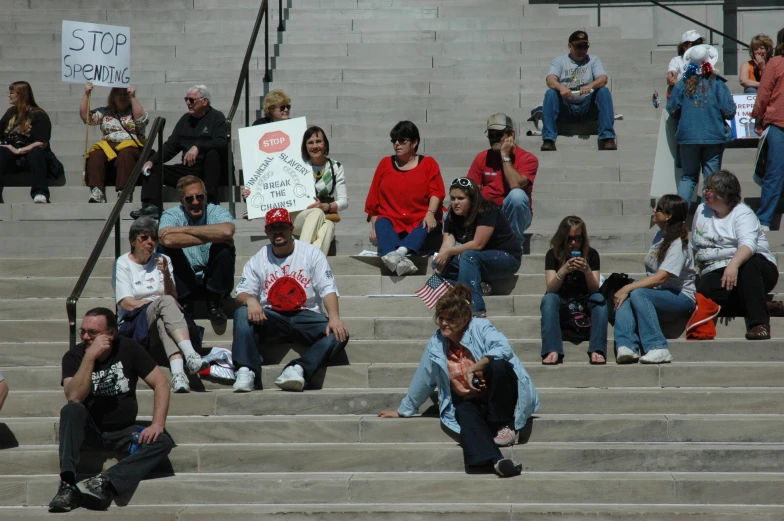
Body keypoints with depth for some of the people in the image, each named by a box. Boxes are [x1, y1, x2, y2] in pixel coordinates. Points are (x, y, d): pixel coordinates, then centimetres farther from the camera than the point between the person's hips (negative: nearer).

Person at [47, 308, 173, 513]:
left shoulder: (129, 349, -5)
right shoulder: (74, 356, -9)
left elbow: (160, 383, -6)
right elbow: (74, 397, -25)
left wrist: (158, 424, -19)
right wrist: (90, 356, -29)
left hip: (124, 432, 1)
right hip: (90, 430, -1)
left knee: (162, 441, -26)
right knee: (71, 410, -32)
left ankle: (104, 483, -41)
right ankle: (67, 484, -41)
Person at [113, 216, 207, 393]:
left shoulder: (163, 260, 18)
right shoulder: (123, 264, 8)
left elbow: (173, 297, 6)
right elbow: (127, 304, -4)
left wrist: (166, 275, -12)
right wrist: (161, 303, -9)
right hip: (134, 324, -3)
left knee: (163, 322, -37)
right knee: (166, 302, -34)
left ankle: (177, 373, -61)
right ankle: (189, 355, -56)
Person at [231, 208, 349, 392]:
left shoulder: (311, 253, 6)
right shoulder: (258, 260, 11)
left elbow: (328, 289, -3)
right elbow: (241, 294, 2)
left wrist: (334, 317, -23)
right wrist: (249, 300, -25)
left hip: (307, 316, -1)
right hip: (271, 319, 1)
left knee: (339, 334, -29)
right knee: (242, 313, -28)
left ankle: (298, 369, -47)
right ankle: (246, 371, -38)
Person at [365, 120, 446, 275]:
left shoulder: (428, 164, 13)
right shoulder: (385, 164, 18)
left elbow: (436, 192, -1)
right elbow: (374, 199, 16)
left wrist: (430, 213, -21)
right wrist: (374, 226, 4)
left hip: (420, 222, -1)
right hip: (391, 222, 1)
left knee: (428, 226, -34)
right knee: (381, 224, -32)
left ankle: (401, 251, -62)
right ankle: (400, 262, -60)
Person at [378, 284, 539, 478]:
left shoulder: (480, 327, -9)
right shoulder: (436, 345, 4)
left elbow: (503, 348, -28)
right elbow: (422, 381, 16)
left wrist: (473, 369, -29)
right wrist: (403, 411, 24)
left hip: (499, 398, -3)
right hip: (469, 401, 3)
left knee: (498, 365, -34)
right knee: (465, 412, -35)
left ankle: (505, 426, -18)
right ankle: (494, 460, -61)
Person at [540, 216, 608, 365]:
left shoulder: (591, 254, -4)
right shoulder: (553, 255, -6)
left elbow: (595, 289, -10)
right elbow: (550, 289, -15)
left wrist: (587, 271, -30)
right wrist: (563, 271, -34)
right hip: (561, 300, -1)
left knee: (601, 299, -30)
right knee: (549, 299, -33)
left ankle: (597, 351, -40)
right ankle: (552, 352, -47)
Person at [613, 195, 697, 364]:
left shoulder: (678, 244, -14)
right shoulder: (659, 235, 13)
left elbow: (660, 277, -24)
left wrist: (628, 288, -26)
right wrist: (627, 288, -2)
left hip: (681, 297, -8)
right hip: (658, 292, 8)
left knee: (638, 294, -33)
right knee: (624, 298, -21)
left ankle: (657, 348, -35)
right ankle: (627, 346, -37)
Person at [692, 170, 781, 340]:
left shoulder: (742, 213, -4)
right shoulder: (702, 210, 17)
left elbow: (748, 244, -24)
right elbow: (695, 246, 25)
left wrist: (734, 264, -43)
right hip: (716, 273, 4)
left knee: (750, 265, -41)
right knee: (704, 290, -33)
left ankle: (759, 323, -42)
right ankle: (763, 306, -23)